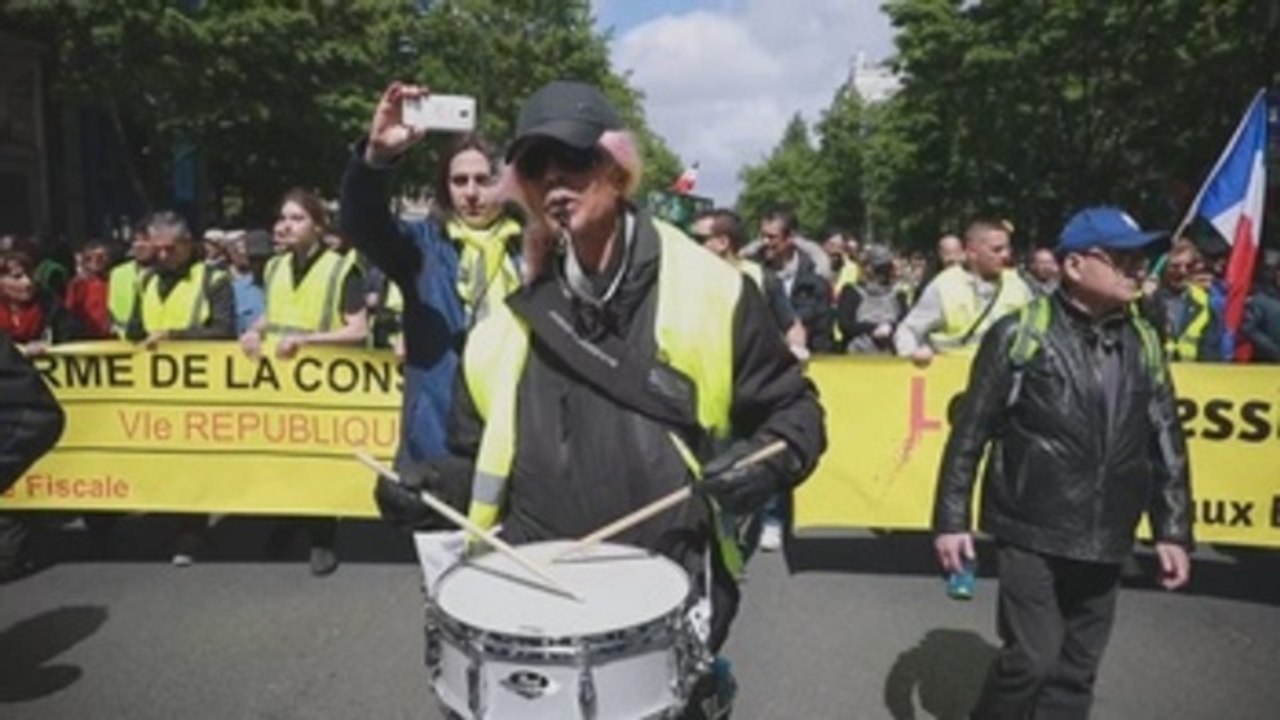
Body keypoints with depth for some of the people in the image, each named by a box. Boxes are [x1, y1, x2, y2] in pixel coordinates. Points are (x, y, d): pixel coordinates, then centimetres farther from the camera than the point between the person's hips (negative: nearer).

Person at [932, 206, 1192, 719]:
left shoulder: (1143, 344, 6)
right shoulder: (1022, 334, -10)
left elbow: (1166, 442, 12)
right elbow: (969, 432, -7)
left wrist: (1172, 530, 9)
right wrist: (951, 519, -8)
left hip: (1103, 541, 5)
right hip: (1032, 533, -5)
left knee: (1076, 670, 12)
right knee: (1033, 658, -6)